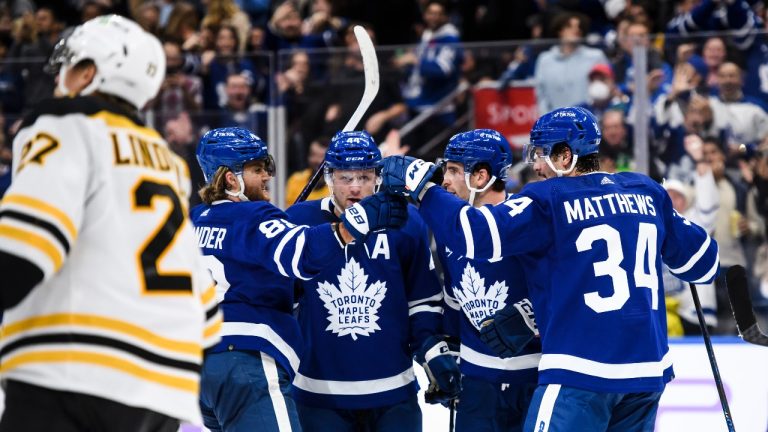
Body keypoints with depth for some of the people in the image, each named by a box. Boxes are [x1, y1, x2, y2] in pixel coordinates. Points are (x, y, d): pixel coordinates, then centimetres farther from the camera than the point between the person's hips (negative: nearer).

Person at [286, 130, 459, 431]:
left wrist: (434, 352, -3)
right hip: (320, 395, 0)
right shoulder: (300, 221, -4)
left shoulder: (405, 223, -1)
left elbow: (423, 300, 7)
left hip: (393, 395, 0)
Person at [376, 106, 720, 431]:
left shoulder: (548, 200, -7)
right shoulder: (646, 193, 9)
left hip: (582, 373, -6)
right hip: (648, 370, 6)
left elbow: (476, 235, -14)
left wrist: (419, 184, -5)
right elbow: (700, 260, 16)